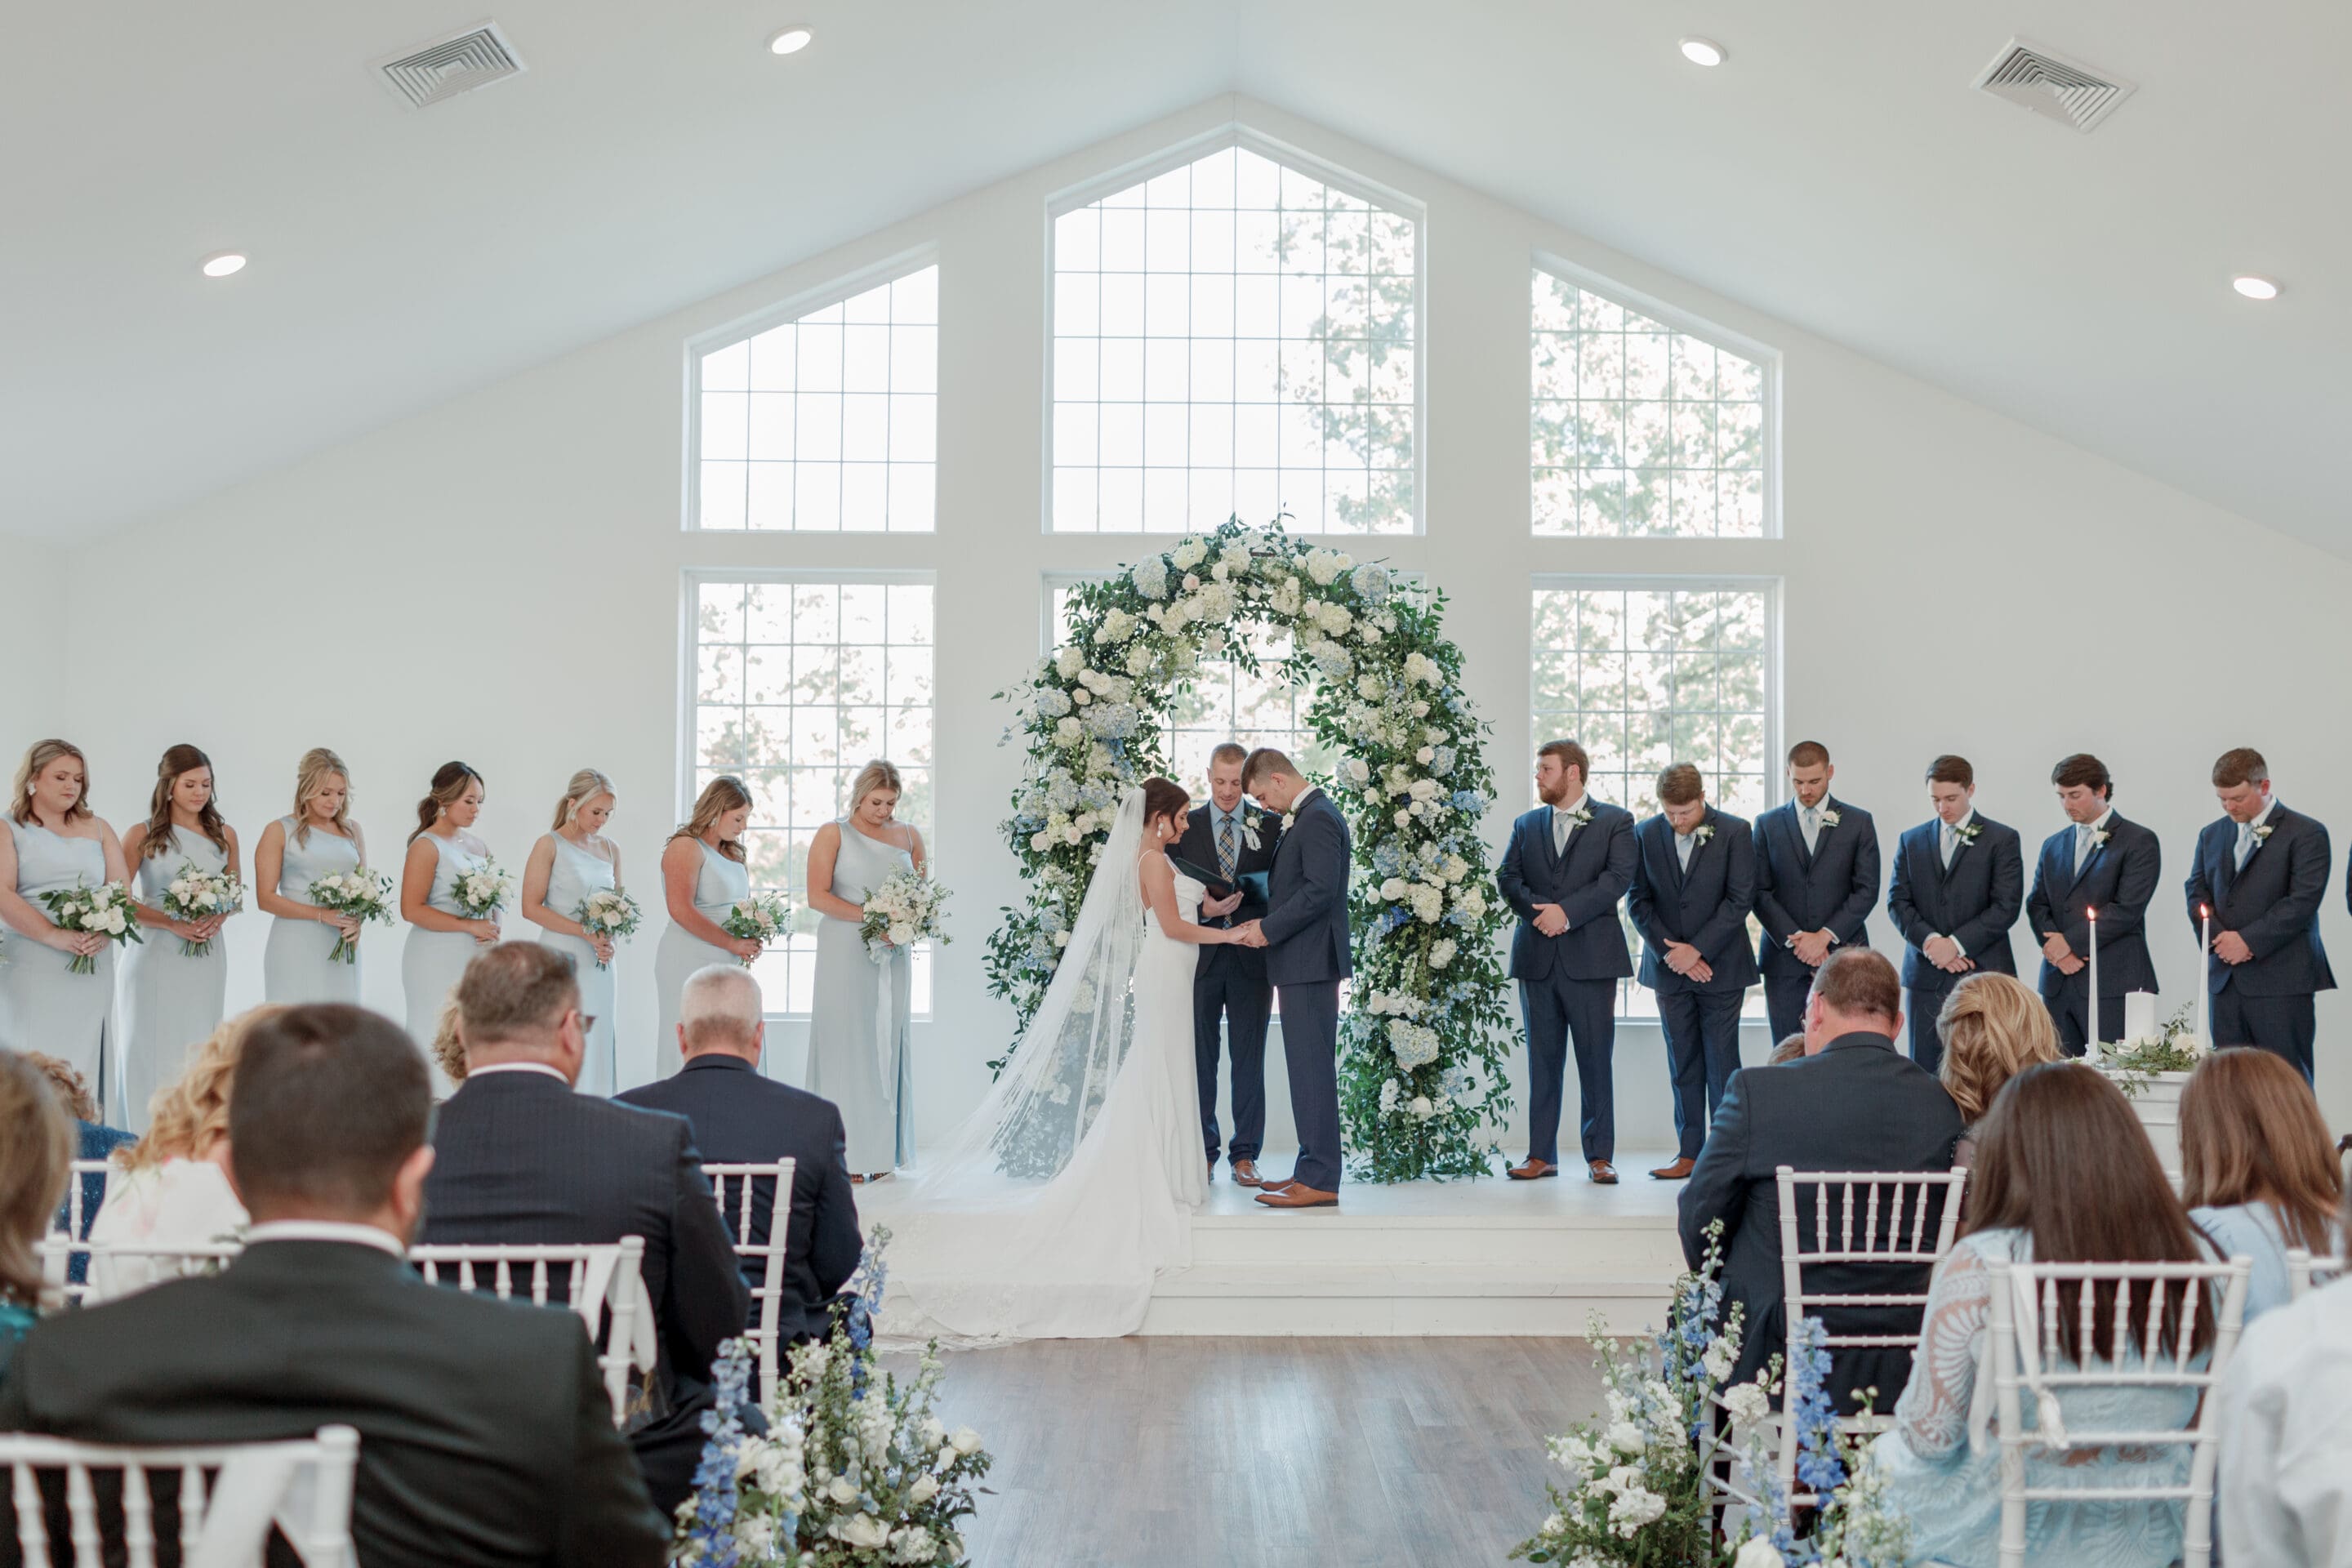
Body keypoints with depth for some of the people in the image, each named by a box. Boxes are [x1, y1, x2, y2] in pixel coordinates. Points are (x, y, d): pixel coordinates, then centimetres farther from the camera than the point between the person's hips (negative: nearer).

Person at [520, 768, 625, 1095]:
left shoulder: (610, 849, 12)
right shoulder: (549, 845, -4)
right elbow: (531, 907, -9)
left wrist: (609, 939, -2)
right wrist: (586, 932, -15)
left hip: (600, 963, 5)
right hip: (562, 958, -5)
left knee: (599, 1041, 3)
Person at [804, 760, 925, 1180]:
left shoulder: (909, 837, 13)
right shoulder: (833, 834, 0)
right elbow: (818, 896, -8)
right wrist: (870, 916, -17)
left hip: (892, 954, 4)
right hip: (845, 952, -4)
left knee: (888, 1044, 3)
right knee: (846, 1042, -6)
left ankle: (882, 1152, 7)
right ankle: (846, 1153, -4)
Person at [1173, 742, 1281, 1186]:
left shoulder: (1271, 826, 4)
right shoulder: (1186, 825, 6)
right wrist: (1205, 909, -15)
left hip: (1250, 955, 0)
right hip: (1201, 955, 0)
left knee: (1249, 1059, 4)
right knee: (1199, 1058, 5)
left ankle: (1245, 1155, 11)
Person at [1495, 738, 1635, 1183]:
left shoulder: (1615, 821, 5)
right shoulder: (1526, 825, 17)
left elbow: (1619, 876, -8)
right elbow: (1508, 877, 7)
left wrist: (1566, 911, -15)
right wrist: (1536, 911, -12)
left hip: (1590, 957, -3)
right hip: (1537, 957, 3)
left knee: (1595, 1059, -1)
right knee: (1542, 1058, 5)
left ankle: (1599, 1155, 5)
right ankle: (1541, 1154, 9)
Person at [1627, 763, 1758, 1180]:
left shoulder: (1734, 832, -6)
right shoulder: (1645, 835, 3)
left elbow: (1740, 900, -8)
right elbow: (1638, 900, 4)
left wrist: (1696, 950, -13)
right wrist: (1669, 951, -8)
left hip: (1720, 967, -3)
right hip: (1670, 970, 3)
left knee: (1722, 1063, -2)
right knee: (1683, 1065, 6)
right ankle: (1689, 1152, 12)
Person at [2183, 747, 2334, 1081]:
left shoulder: (2306, 834, -2)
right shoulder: (2212, 835, 17)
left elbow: (2303, 901, -11)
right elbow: (2197, 893, 12)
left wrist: (2248, 940, -14)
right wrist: (2219, 939, -6)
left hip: (2280, 981, -5)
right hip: (2225, 979, 5)